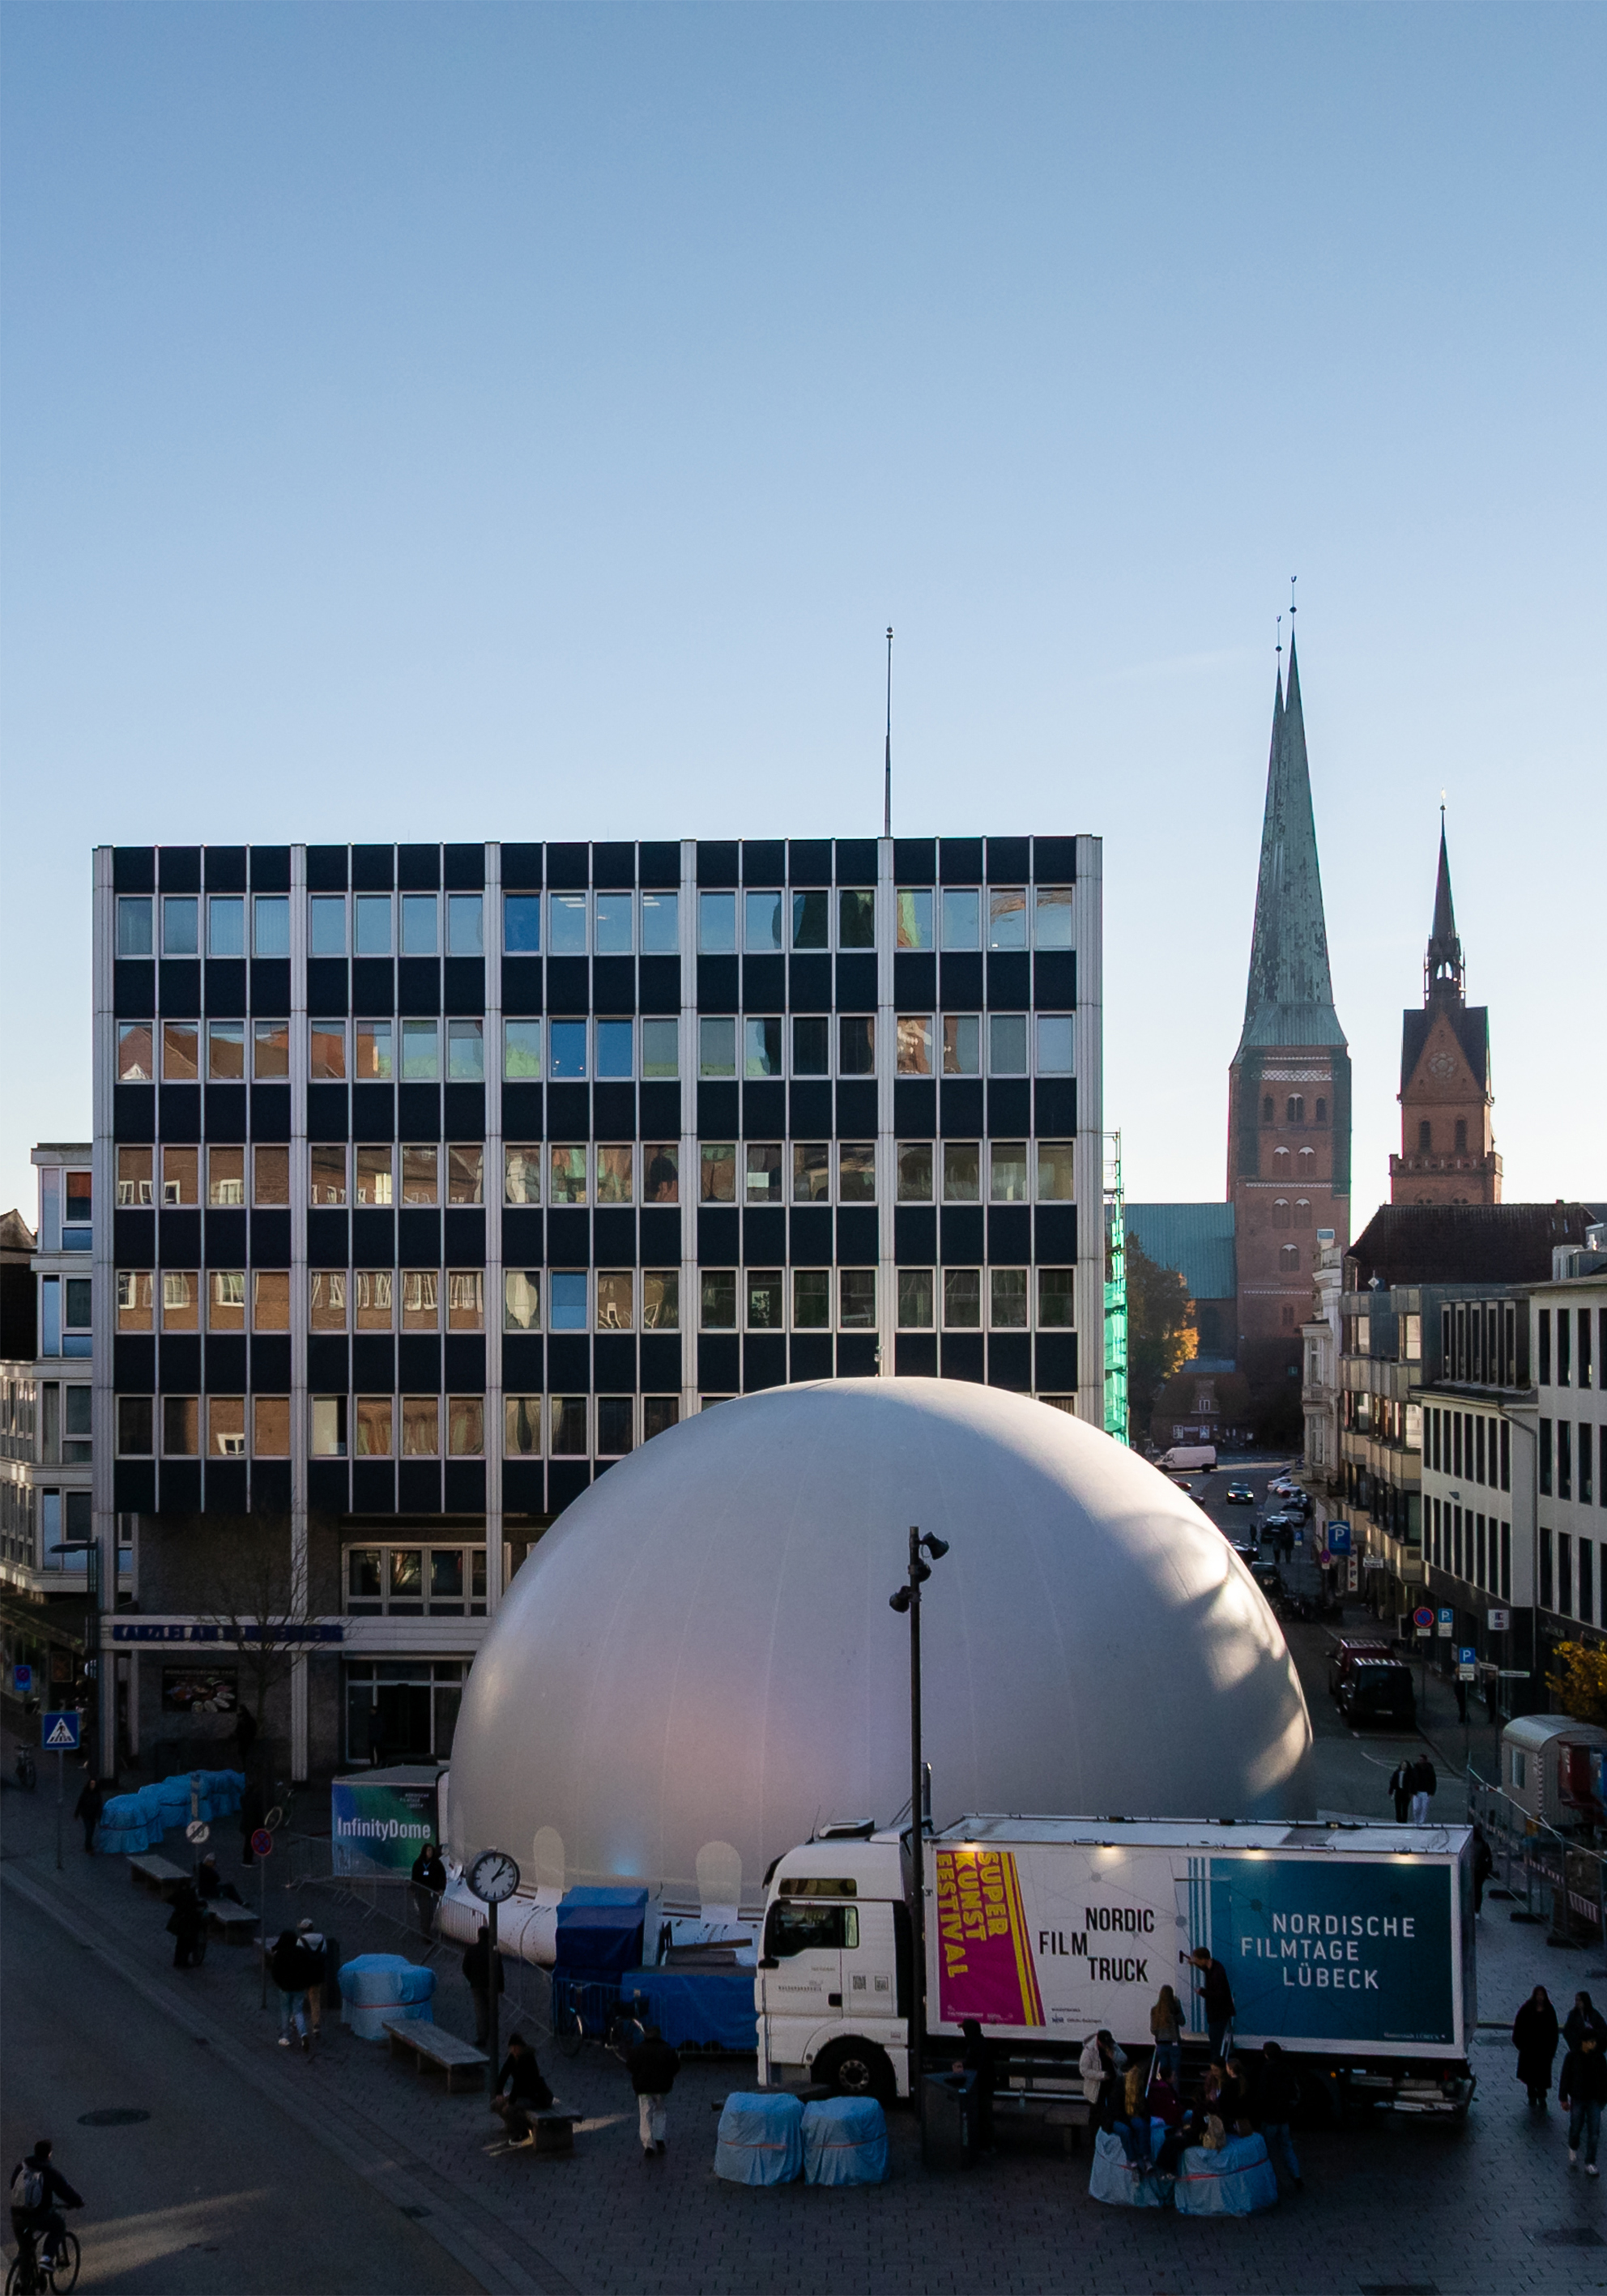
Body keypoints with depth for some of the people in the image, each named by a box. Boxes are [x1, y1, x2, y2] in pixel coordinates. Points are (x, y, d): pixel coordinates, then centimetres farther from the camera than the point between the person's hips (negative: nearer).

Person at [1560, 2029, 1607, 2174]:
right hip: (1577, 2099, -1)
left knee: (1594, 2133, -1)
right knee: (1576, 2128, 9)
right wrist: (1563, 2098, -3)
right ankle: (1573, 2149, 40)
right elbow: (1565, 2077, -5)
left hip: (1594, 2100, 1)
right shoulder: (1572, 2056, -10)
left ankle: (1590, 2165, 7)